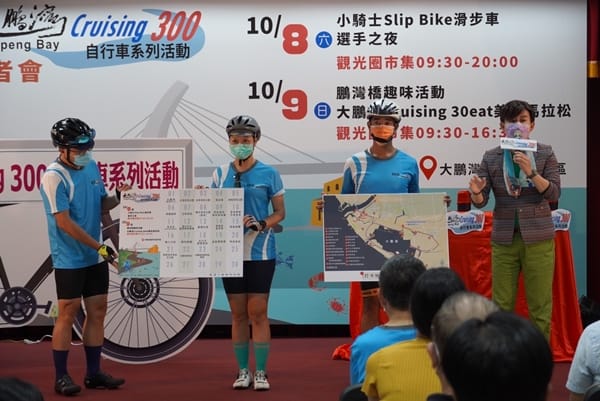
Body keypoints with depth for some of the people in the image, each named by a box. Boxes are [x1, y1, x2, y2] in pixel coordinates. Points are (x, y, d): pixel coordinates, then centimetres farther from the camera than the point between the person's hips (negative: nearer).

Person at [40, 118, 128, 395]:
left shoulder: (91, 166, 6)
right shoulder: (54, 176, -16)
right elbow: (64, 222, -20)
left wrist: (117, 198, -8)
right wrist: (100, 246, -20)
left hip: (96, 257, 7)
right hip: (69, 259, -7)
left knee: (97, 312, 9)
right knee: (68, 314, -2)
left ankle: (93, 373, 19)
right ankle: (61, 377, 8)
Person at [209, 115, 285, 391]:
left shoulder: (269, 173, -1)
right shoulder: (220, 173, 7)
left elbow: (280, 213, 2)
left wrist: (261, 225, -16)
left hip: (260, 252, -2)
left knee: (258, 312, -2)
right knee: (238, 314, 7)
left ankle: (261, 372, 6)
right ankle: (242, 371, 15)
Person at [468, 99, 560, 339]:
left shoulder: (545, 153, 2)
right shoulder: (491, 157, 4)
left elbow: (554, 193, -5)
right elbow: (481, 201, 1)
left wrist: (531, 172, -19)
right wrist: (476, 192, -22)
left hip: (538, 238, -1)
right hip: (504, 237, 1)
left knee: (540, 304, 2)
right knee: (501, 304, 3)